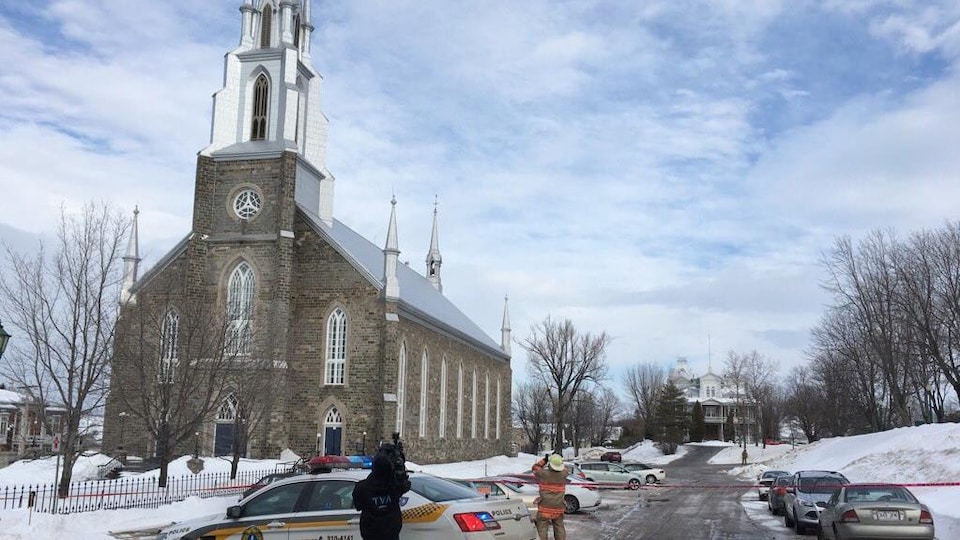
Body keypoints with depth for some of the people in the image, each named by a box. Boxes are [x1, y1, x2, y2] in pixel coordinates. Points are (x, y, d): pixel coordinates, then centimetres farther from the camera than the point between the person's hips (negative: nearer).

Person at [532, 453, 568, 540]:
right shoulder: (563, 474, -6)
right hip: (558, 508, 3)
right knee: (559, 527, 16)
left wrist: (544, 460, 5)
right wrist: (558, 460, 15)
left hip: (545, 507, -3)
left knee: (542, 528, 4)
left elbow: (535, 468, 7)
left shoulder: (544, 474, -13)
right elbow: (564, 469, 19)